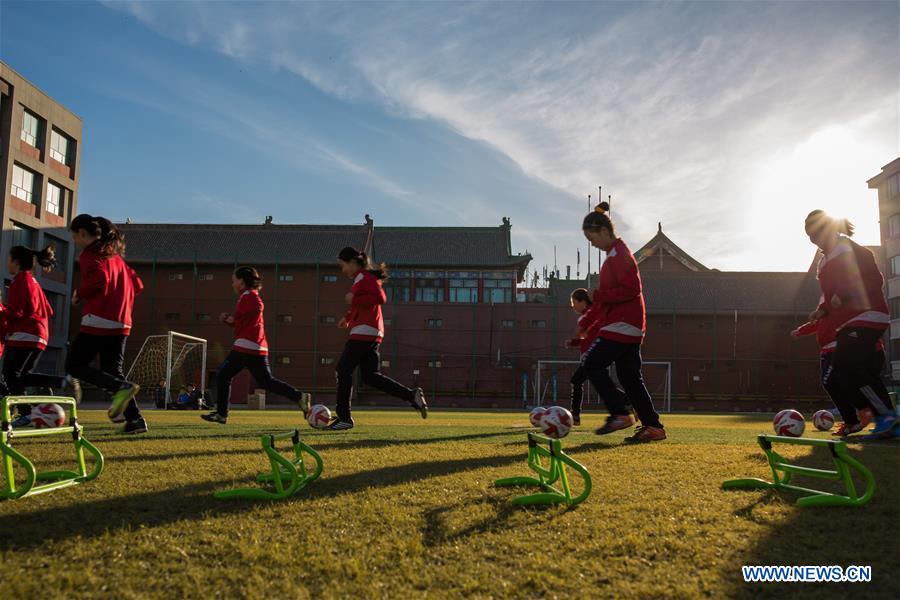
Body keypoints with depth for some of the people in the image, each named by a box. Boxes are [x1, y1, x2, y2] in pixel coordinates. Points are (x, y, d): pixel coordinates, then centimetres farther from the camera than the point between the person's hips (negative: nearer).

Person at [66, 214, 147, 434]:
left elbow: (98, 280, -21)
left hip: (98, 321, -8)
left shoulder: (89, 255, -4)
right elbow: (136, 284, 20)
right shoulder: (114, 255, 20)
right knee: (112, 371, 11)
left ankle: (121, 387, -17)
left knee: (74, 365, 4)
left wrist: (79, 295, -4)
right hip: (121, 323, 8)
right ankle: (135, 418, -2)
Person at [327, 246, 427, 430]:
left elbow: (380, 298, -22)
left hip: (365, 332, -10)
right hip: (372, 334, 10)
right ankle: (412, 395, 5)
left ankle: (344, 418, 0)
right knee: (370, 376, 9)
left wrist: (354, 300, -17)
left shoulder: (364, 277, -9)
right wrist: (348, 317, 17)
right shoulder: (361, 278, 21)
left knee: (343, 369, -5)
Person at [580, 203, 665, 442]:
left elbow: (632, 289, -22)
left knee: (592, 364, -9)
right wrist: (589, 319, 22)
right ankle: (653, 427, 10)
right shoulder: (615, 254, 20)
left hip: (622, 323, -10)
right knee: (630, 376, 9)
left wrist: (599, 295, -19)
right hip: (631, 326, 10)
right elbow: (610, 294, 25)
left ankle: (619, 414, -8)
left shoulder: (619, 254, -12)